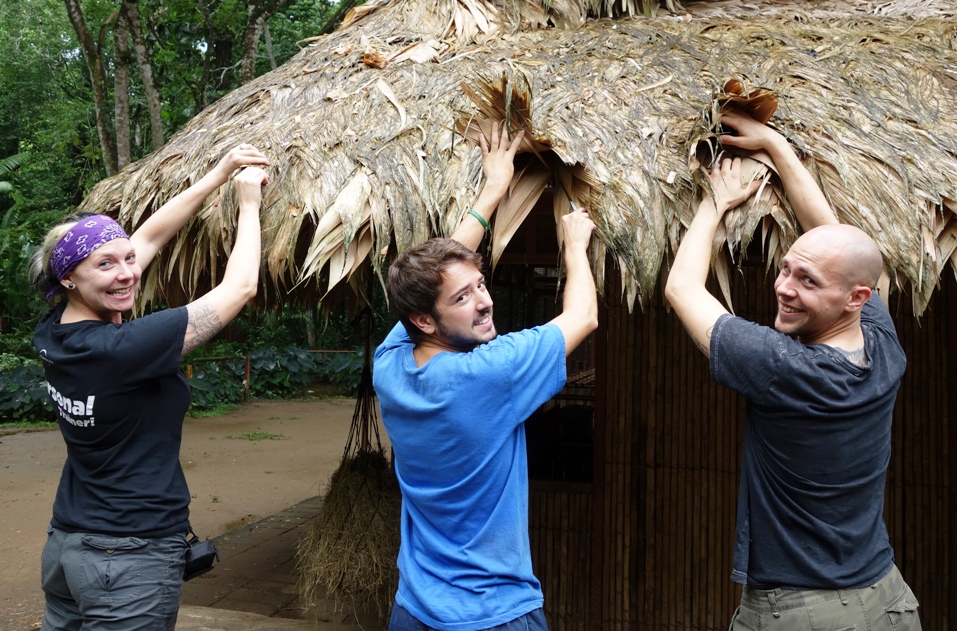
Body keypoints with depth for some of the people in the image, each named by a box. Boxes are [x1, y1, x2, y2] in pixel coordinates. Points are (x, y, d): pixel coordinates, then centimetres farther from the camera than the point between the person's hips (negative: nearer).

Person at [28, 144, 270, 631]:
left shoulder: (55, 333, -2)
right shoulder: (119, 350, -25)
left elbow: (149, 237, 6)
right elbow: (239, 287, -17)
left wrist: (220, 173, 9)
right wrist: (249, 203, -3)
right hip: (130, 561, -8)